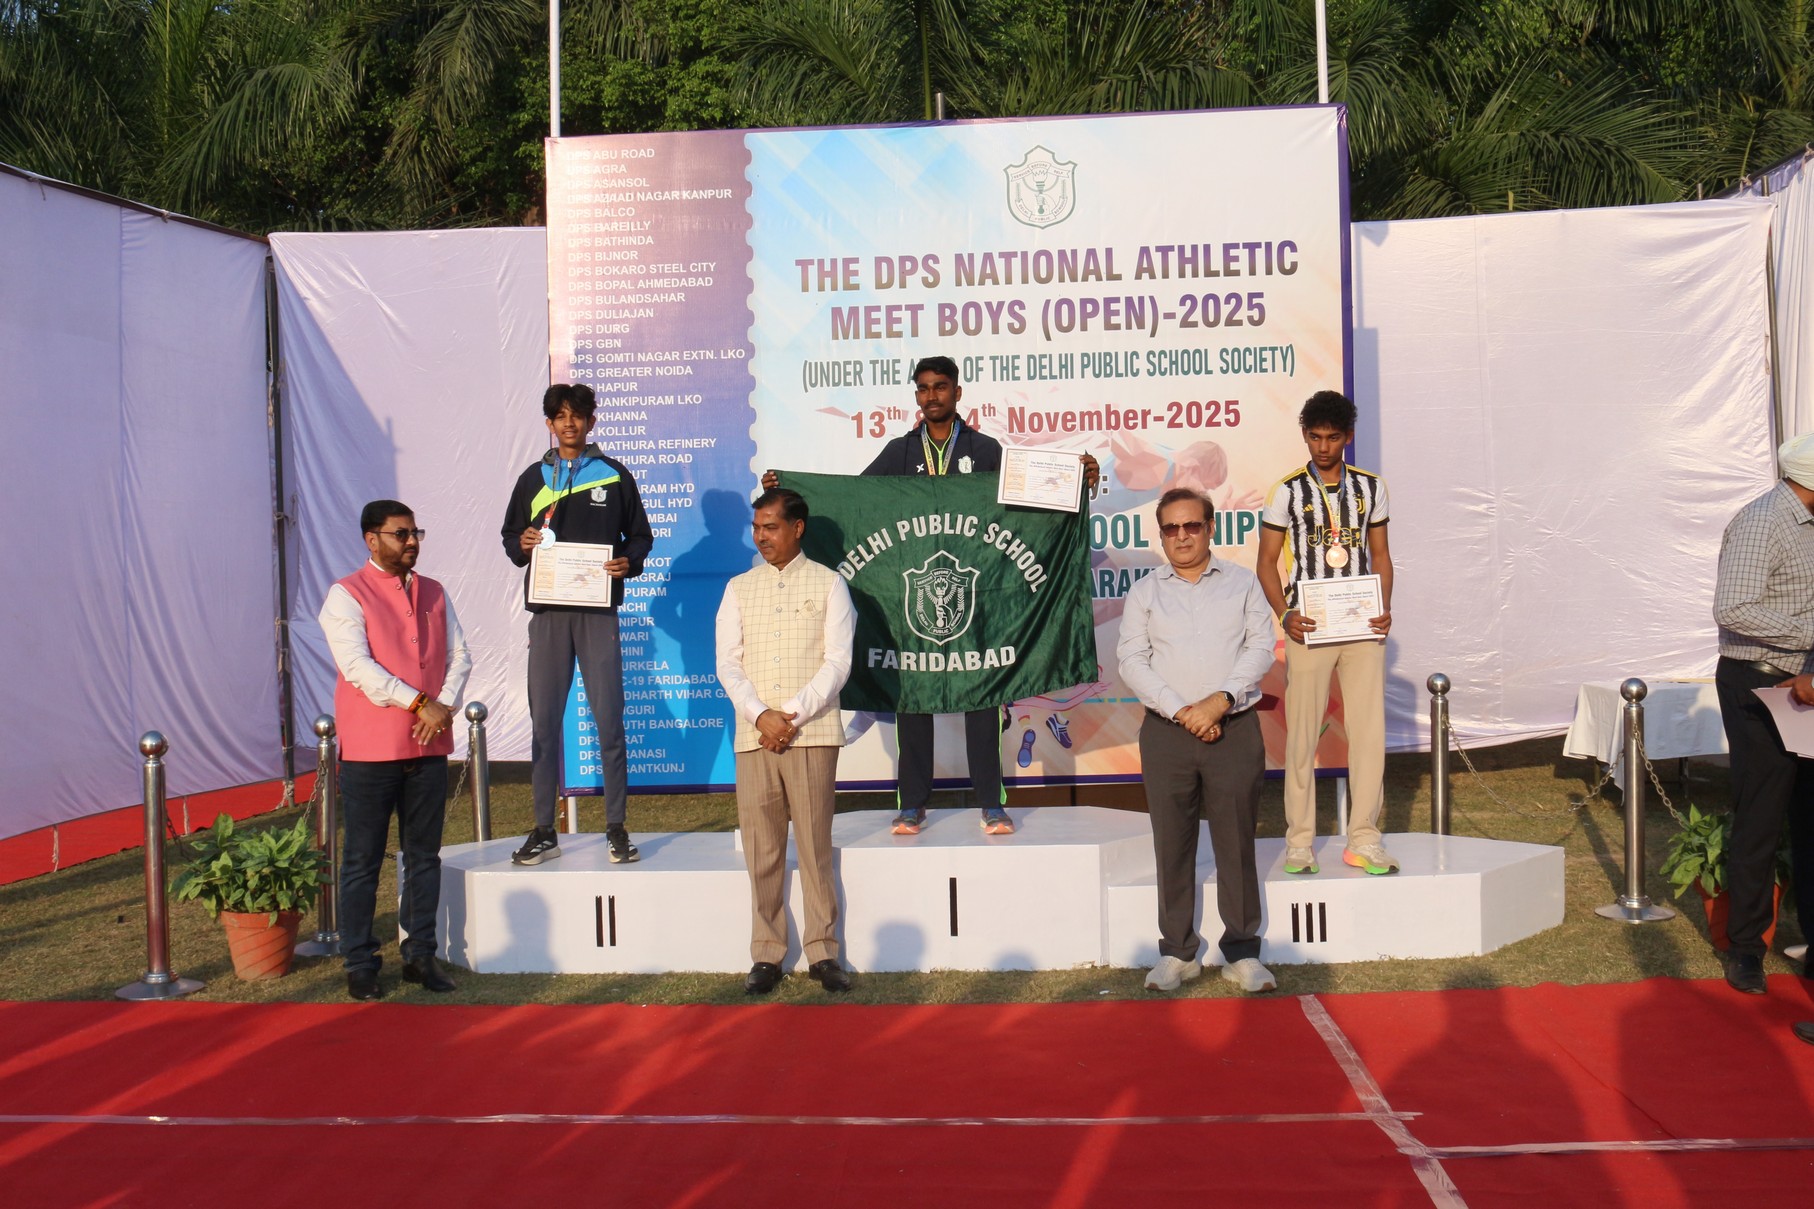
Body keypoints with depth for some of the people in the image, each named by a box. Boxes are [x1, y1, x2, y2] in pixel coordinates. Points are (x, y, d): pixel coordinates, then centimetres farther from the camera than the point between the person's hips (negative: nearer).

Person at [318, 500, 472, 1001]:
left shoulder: (434, 594, 13)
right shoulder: (346, 596, -4)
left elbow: (459, 655, 8)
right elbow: (358, 665, -15)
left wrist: (445, 707, -10)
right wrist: (418, 704, -18)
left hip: (429, 746, 5)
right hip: (369, 750, -5)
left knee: (424, 856, 10)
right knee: (363, 861, 3)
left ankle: (420, 954, 21)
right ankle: (360, 964, 12)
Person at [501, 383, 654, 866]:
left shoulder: (614, 476, 8)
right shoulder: (533, 479, 14)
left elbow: (640, 534, 11)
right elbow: (510, 536, 19)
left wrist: (629, 562, -9)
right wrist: (522, 545, -3)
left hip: (598, 609, -2)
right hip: (547, 611, 2)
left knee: (609, 718, -3)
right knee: (544, 720, 3)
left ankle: (617, 828, 6)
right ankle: (544, 831, 11)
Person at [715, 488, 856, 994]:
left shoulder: (828, 584, 6)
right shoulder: (739, 589, 14)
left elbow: (837, 662, -1)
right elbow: (727, 662, 6)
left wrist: (793, 714, -11)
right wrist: (761, 715, -9)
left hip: (812, 732, -2)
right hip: (753, 736, 3)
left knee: (815, 845, -1)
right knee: (761, 848, 3)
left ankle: (823, 953, 7)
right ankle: (766, 955, 11)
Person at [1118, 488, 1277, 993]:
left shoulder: (1243, 583, 11)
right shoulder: (1144, 592, 11)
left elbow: (1261, 647, 1)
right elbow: (1132, 660, 1)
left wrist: (1221, 699, -13)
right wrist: (1180, 711, -11)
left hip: (1234, 728, 0)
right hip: (1166, 732, 0)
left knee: (1236, 842, 2)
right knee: (1172, 843, 3)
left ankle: (1242, 952, 12)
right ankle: (1177, 952, 13)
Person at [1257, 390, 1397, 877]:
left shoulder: (1370, 486, 9)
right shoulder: (1287, 491, 2)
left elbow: (1380, 555, 13)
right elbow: (1266, 561, 3)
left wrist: (1384, 609, -3)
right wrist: (1285, 615, -11)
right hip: (1308, 626, -2)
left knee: (1369, 730, 1)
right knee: (1302, 733, 1)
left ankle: (1363, 840, 10)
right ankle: (1299, 841, 9)